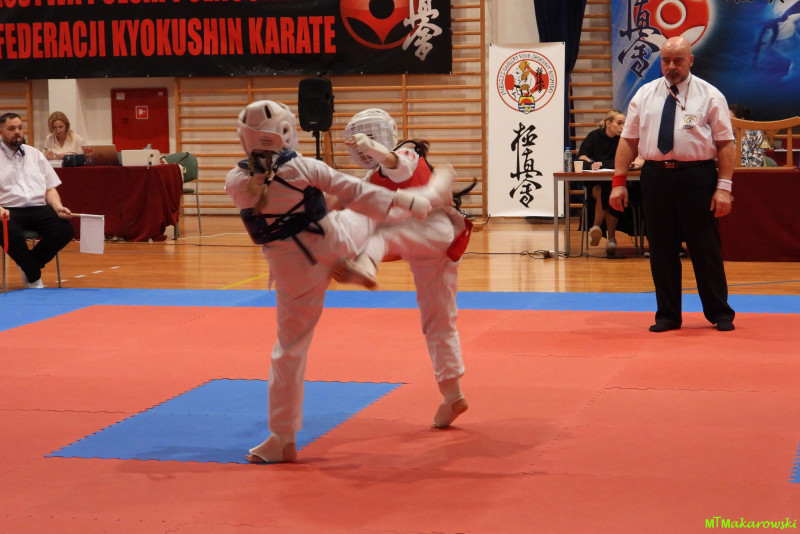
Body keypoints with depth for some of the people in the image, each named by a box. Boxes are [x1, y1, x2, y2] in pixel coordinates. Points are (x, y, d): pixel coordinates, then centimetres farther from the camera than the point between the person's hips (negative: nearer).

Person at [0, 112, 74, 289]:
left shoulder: (35, 154, 21)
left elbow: (50, 188, 18)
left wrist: (58, 207, -2)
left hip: (38, 208, 4)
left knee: (65, 229, -23)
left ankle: (27, 266, -2)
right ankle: (34, 277, -13)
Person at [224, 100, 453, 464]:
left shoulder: (235, 182, -13)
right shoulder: (301, 168, -16)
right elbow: (354, 192, -10)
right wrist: (404, 201, -2)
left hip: (293, 270, 1)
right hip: (335, 243, -1)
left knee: (290, 350, 9)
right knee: (385, 218, 27)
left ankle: (283, 439, 12)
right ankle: (431, 194, 55)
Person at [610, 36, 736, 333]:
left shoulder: (709, 96, 1)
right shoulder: (645, 95, 9)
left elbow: (726, 143, -3)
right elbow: (628, 140, 8)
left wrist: (724, 187, -10)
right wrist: (618, 182, 0)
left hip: (697, 177, -3)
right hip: (656, 176, 3)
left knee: (705, 248, 3)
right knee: (661, 250, 7)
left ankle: (720, 313, 17)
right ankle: (668, 315, 19)